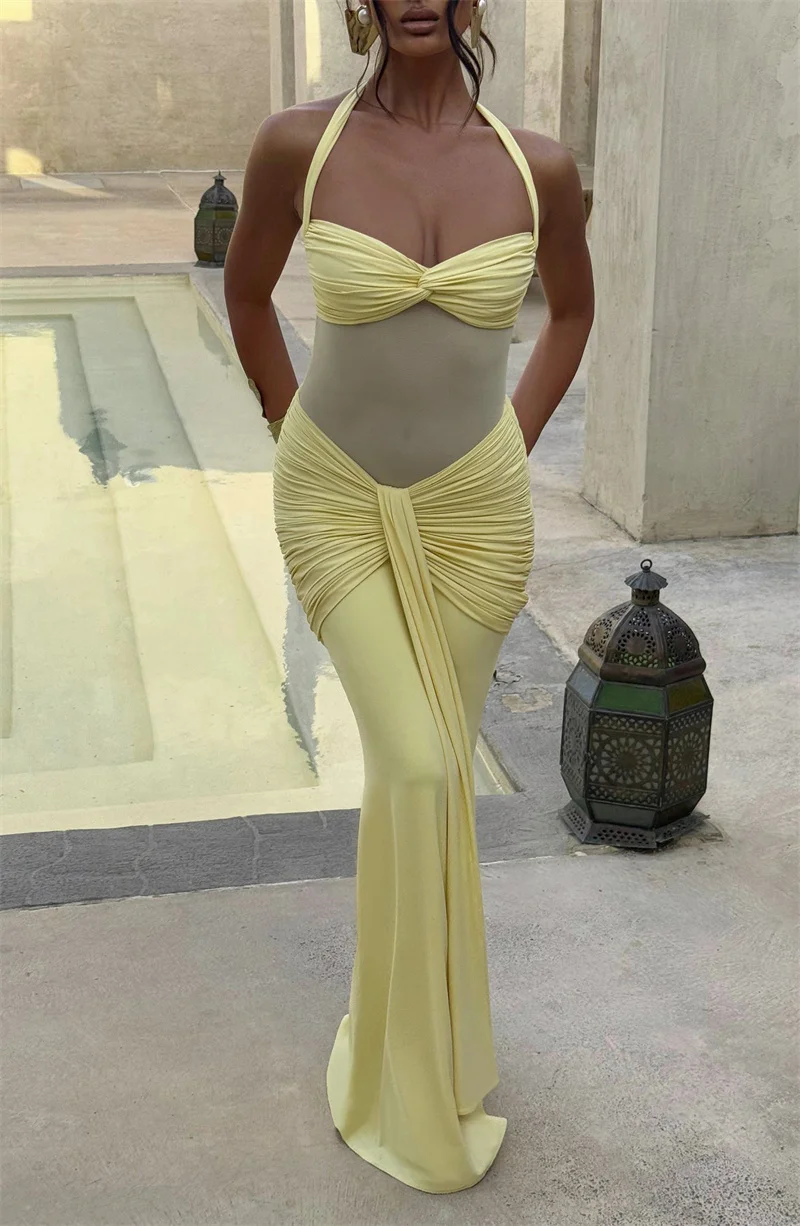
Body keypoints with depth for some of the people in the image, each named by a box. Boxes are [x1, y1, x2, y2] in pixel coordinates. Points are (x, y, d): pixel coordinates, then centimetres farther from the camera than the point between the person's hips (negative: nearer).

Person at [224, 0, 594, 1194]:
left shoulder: (540, 167, -7)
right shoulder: (299, 143, -12)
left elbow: (573, 311, 12)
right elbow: (245, 290, 7)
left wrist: (513, 445, 6)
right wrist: (298, 437, 6)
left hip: (476, 509, 2)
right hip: (339, 504, -2)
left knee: (432, 768, 11)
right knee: (416, 770, -10)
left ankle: (405, 1015, 37)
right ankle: (419, 1072, 13)